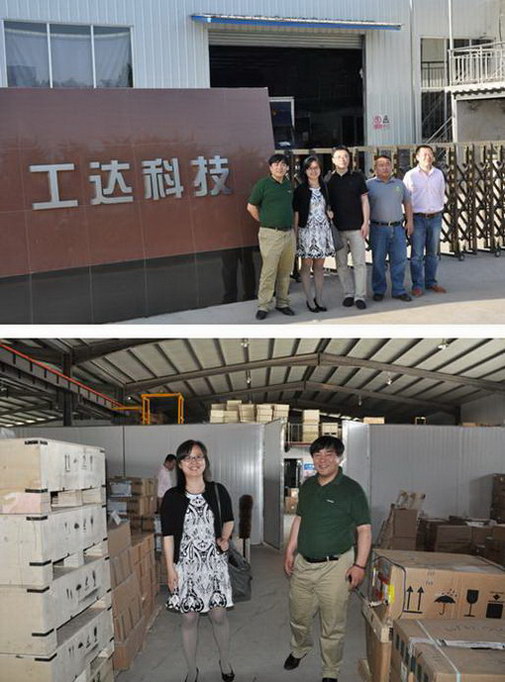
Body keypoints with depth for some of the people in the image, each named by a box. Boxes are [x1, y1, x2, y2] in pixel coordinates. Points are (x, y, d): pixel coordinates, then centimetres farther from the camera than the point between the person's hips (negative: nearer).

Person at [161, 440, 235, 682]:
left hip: (214, 563, 1)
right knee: (189, 618, 7)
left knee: (218, 615, 7)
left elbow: (229, 520, 14)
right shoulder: (172, 497, -5)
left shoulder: (218, 491, -1)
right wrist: (170, 569, -7)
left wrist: (224, 538, -6)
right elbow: (168, 535, -3)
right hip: (186, 565, -1)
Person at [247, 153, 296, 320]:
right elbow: (251, 207, -2)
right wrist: (265, 222, 4)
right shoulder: (263, 184, -5)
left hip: (289, 233, 6)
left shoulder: (289, 185, 13)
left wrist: (291, 223, 16)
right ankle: (263, 306, -1)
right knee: (269, 271, -8)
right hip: (270, 234, -6)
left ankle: (282, 303, 18)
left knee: (285, 272, 9)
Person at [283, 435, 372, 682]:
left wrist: (360, 565, -15)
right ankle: (299, 649, 48)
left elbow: (364, 529, -10)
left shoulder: (351, 489, -11)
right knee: (298, 616, 20)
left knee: (332, 625, 2)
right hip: (303, 563, 5)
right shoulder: (308, 486, 7)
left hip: (334, 566, -5)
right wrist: (290, 551, 13)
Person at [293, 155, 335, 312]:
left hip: (323, 230, 4)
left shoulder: (324, 187, 10)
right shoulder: (300, 190, -4)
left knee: (319, 266, 8)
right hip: (307, 230, -4)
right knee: (306, 266, 2)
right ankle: (310, 300, 7)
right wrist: (295, 233, -9)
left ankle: (319, 299, 15)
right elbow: (296, 212, -5)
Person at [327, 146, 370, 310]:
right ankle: (348, 294, 15)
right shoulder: (329, 179, 5)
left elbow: (364, 200, 4)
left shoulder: (357, 177, 4)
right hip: (337, 228, 1)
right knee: (341, 264, 5)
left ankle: (360, 296, 1)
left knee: (360, 263, -3)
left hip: (356, 228, -1)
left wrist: (366, 223, -4)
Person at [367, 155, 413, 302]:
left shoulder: (399, 184, 13)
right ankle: (378, 290, 13)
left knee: (399, 259, 2)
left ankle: (398, 290, 11)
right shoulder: (369, 184, 2)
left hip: (397, 228, 3)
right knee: (378, 261, 3)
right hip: (378, 228, -3)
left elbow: (407, 203, 18)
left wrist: (409, 221, 9)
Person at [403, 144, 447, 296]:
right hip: (418, 217, -3)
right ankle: (418, 284, 3)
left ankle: (431, 282, 20)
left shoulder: (439, 174, 6)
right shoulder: (410, 175, -3)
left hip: (435, 217, 3)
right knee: (417, 254, -3)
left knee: (433, 253, 10)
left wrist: (438, 208, 15)